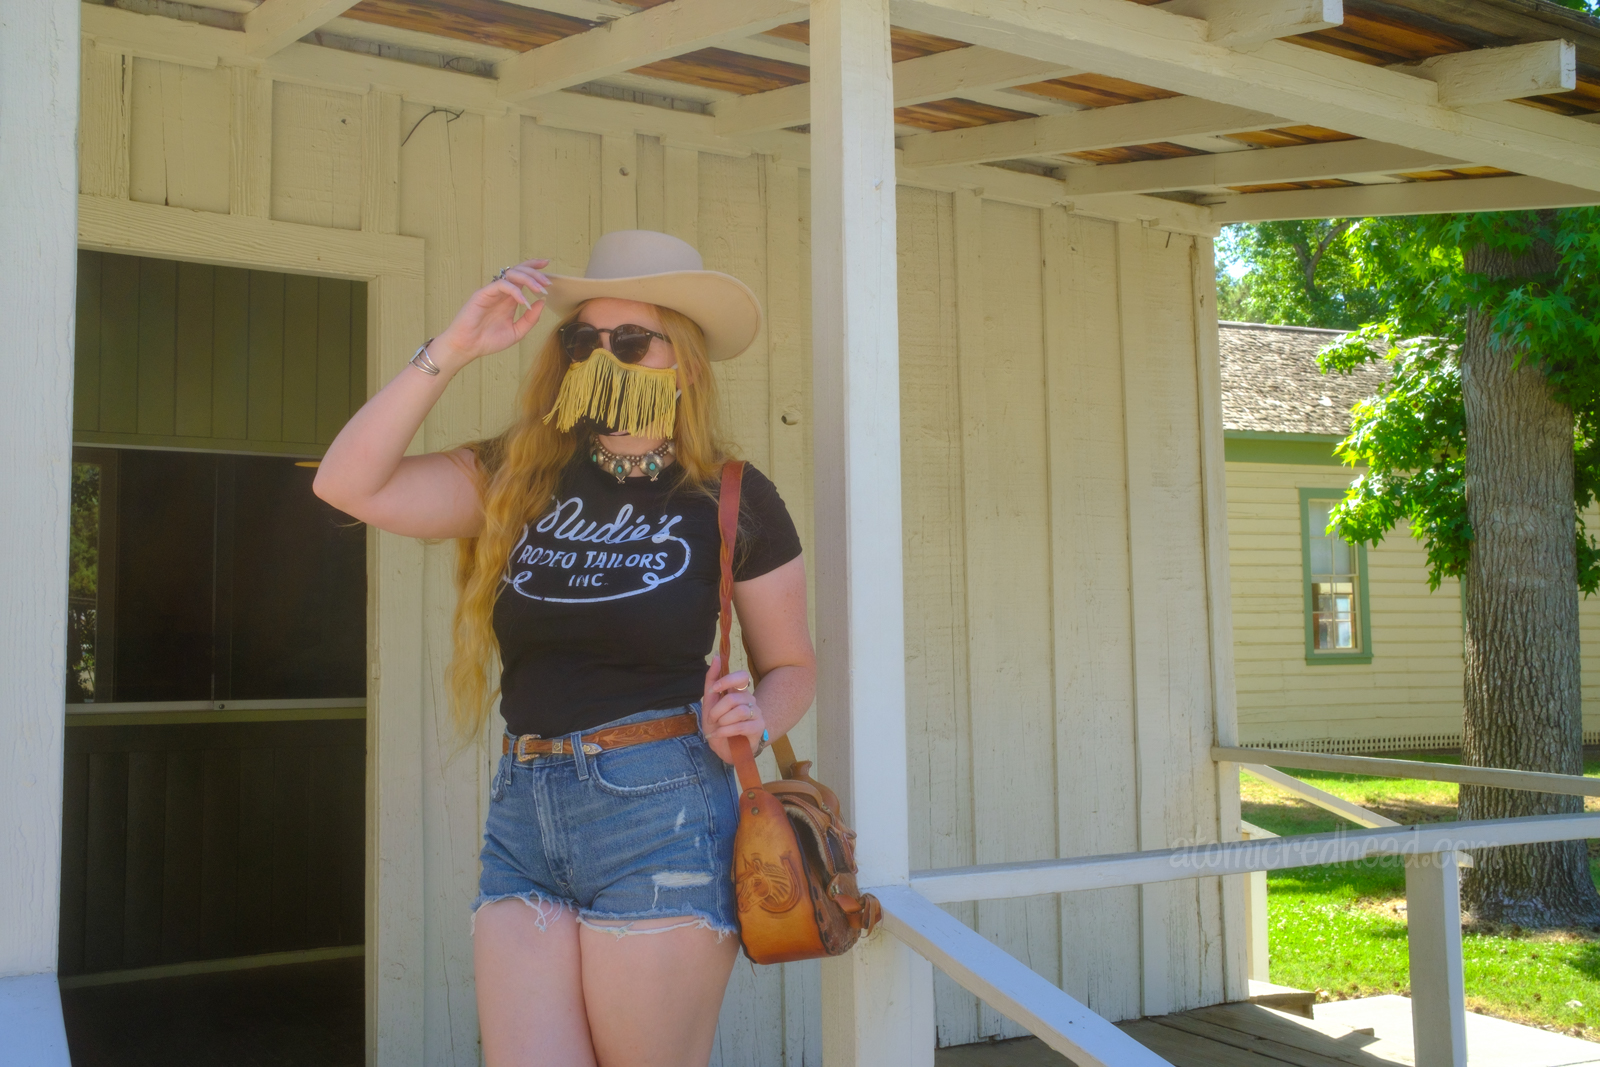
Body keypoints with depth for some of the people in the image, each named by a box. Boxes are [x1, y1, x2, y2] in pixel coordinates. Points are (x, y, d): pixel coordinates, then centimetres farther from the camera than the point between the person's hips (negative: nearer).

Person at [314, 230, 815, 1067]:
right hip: (522, 816, 3)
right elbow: (348, 484, -2)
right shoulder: (517, 478, 7)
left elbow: (791, 663, 9)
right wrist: (453, 349, -6)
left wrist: (752, 721, -13)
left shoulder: (732, 501, 0)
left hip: (658, 814, -3)